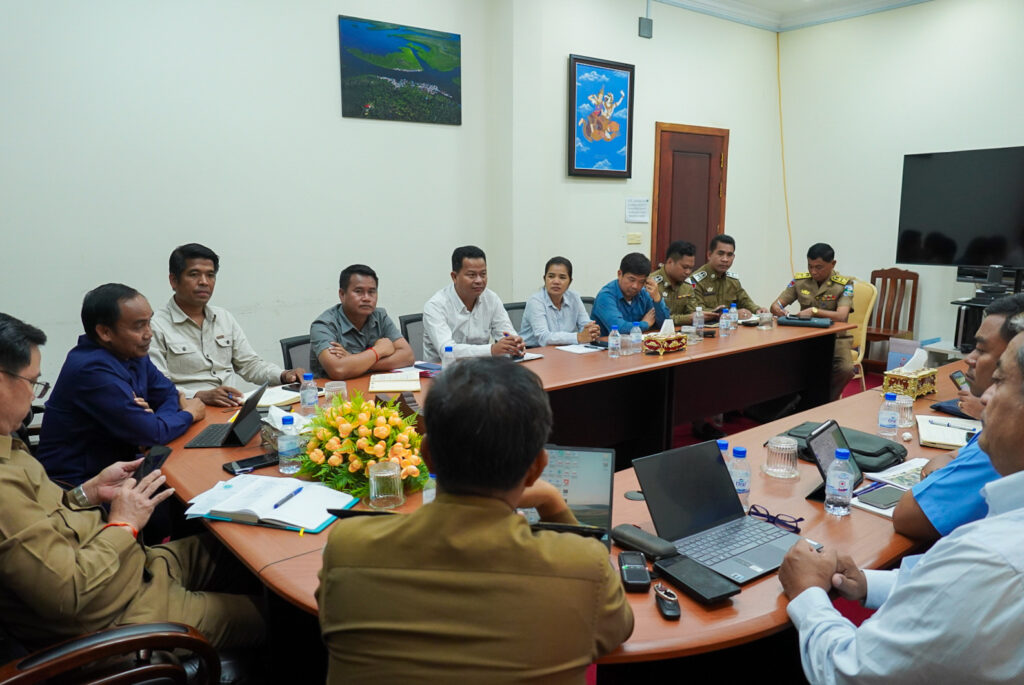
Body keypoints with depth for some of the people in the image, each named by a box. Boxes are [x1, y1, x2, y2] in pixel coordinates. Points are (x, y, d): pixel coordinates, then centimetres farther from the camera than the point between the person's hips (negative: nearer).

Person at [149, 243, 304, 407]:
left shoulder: (225, 318, 19)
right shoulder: (156, 327, -3)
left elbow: (250, 364, 21)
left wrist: (284, 375, 3)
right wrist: (201, 396, -26)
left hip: (234, 407, 6)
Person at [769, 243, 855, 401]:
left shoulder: (844, 284, -6)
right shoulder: (799, 280, 4)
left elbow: (841, 316, -21)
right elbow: (775, 305, 4)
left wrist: (814, 311, -35)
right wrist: (778, 310, -21)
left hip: (835, 337, -2)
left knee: (846, 369, -30)